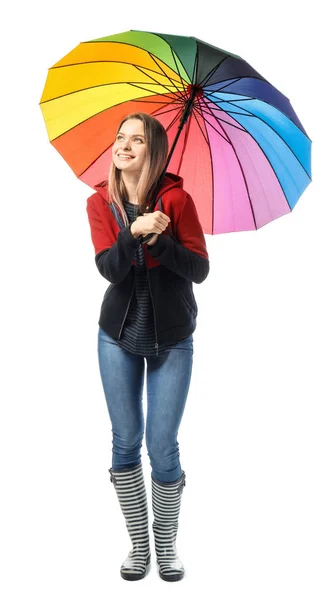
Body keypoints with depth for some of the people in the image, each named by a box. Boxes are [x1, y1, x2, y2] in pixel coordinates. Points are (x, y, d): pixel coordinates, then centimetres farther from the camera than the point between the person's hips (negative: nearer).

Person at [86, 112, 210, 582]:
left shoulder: (176, 199, -7)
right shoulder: (101, 202, -1)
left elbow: (199, 269, -10)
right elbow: (109, 268, -15)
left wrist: (161, 241, -25)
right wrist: (134, 232, -31)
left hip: (171, 340, -2)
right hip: (118, 335, 2)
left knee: (162, 446, 0)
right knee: (125, 443, 8)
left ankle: (167, 544, 23)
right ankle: (139, 543, 26)